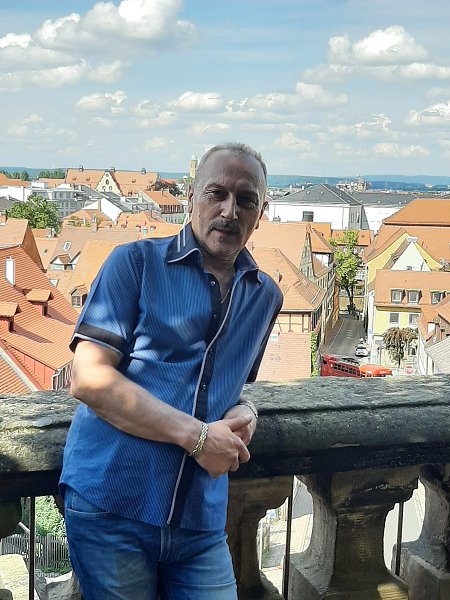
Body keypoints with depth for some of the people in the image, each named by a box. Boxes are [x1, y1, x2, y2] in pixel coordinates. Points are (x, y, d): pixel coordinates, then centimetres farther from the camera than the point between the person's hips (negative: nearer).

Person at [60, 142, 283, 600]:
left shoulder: (266, 296, 13)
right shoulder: (136, 262, -3)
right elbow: (88, 378, -12)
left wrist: (244, 413, 2)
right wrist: (196, 435, -16)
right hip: (111, 506, -4)